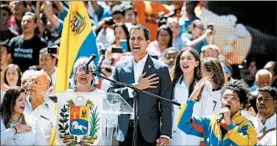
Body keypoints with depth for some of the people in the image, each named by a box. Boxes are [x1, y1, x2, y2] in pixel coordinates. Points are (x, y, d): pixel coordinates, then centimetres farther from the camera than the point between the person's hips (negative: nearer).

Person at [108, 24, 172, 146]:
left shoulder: (160, 69, 2)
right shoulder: (120, 67, 9)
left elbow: (166, 105, 0)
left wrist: (165, 135, -8)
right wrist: (135, 87, -12)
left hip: (148, 132, -2)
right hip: (125, 131, 2)